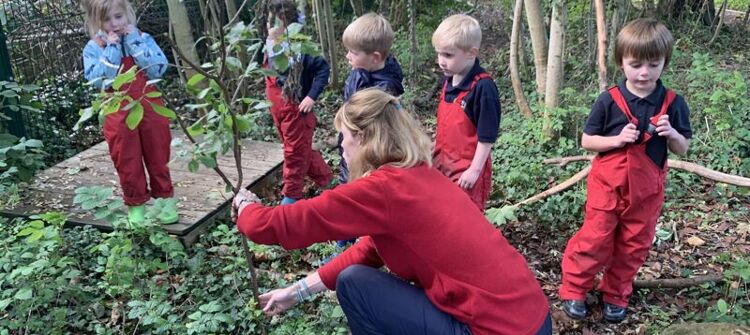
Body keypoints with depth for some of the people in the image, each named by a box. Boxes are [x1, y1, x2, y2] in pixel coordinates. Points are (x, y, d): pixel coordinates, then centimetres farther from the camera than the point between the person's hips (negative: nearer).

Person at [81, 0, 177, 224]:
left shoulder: (142, 38, 1)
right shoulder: (93, 49, -1)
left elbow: (158, 68, -12)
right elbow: (98, 80, -15)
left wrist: (134, 41, -14)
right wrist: (111, 49, -15)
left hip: (150, 109, 1)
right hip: (119, 116, -1)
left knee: (158, 158, 11)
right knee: (127, 164, 7)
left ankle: (165, 199, 25)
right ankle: (136, 205, 21)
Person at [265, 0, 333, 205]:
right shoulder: (269, 47, 1)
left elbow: (323, 69, -21)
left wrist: (312, 96, -23)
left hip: (296, 110, -8)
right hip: (277, 109, 8)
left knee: (295, 153, 8)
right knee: (302, 150, 19)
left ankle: (291, 195, 24)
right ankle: (325, 178, 37)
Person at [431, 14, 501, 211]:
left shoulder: (482, 87, -21)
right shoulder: (449, 80, 3)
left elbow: (487, 136, -19)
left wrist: (475, 170, -17)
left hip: (467, 170, -8)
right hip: (443, 163, 8)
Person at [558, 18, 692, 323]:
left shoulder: (673, 103, -4)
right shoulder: (609, 100, -10)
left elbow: (682, 149, 4)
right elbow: (586, 141, -5)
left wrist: (671, 133, -18)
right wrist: (617, 139, -21)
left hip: (647, 190, 3)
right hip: (607, 185, -2)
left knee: (633, 246, 12)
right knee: (595, 240, 0)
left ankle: (615, 295, 30)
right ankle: (573, 290, 17)